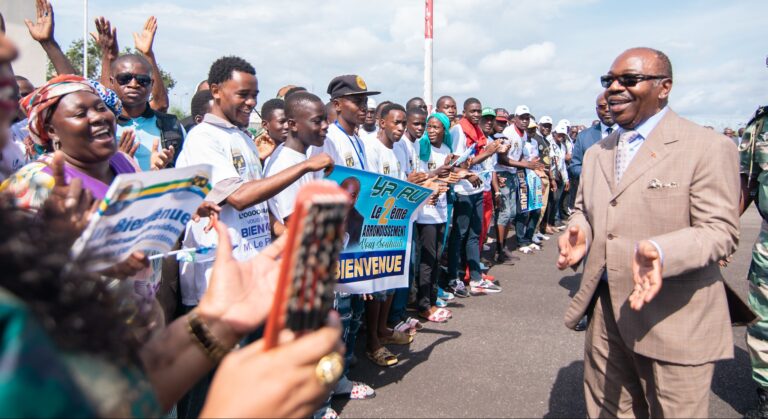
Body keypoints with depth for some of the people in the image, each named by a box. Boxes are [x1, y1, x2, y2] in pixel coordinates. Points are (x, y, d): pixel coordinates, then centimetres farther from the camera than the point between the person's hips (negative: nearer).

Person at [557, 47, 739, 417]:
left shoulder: (708, 147, -8)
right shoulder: (597, 153, 13)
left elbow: (720, 229, -13)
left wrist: (660, 251, -33)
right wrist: (578, 233, -6)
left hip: (673, 322, -6)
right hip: (604, 312, 6)